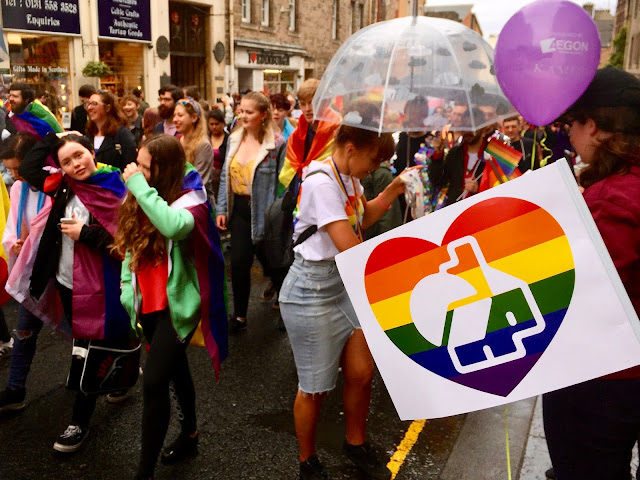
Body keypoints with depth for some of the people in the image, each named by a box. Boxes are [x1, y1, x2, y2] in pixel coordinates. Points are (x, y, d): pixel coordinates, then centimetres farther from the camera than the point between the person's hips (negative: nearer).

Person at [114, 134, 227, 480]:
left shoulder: (189, 199, -17)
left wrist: (140, 186, -32)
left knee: (153, 383, -13)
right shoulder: (140, 197, 3)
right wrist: (128, 286, 4)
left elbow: (174, 226, -41)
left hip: (176, 303, -7)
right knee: (176, 369, 23)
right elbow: (131, 244, 12)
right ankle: (189, 435, 43)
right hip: (148, 303, 7)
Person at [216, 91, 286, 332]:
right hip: (240, 208, 5)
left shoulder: (277, 143, -15)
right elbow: (225, 176, 8)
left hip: (264, 212, -5)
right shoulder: (234, 139, 4)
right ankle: (239, 315, 21)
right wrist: (221, 209, 5)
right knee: (239, 263, 6)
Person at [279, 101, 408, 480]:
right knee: (316, 387, 8)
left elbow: (363, 218, 19)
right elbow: (350, 248, -27)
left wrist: (394, 189, 6)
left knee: (362, 371, 11)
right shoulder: (321, 183, -24)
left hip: (345, 283, 8)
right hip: (312, 290, -8)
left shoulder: (349, 176, 5)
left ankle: (356, 443, 37)